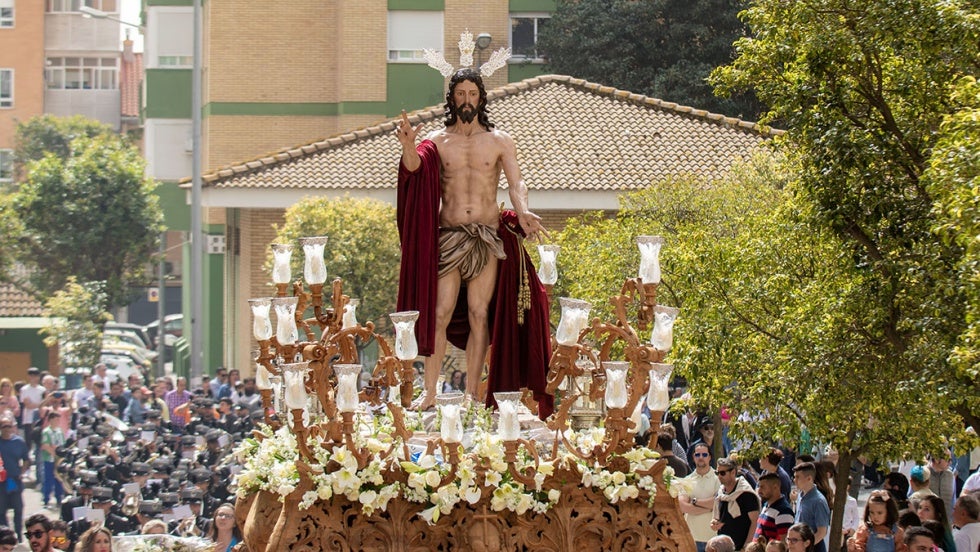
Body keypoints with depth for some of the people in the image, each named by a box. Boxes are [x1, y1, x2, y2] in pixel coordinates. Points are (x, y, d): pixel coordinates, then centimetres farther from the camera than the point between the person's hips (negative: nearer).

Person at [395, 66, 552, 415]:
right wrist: (408, 145, -33)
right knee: (439, 314, -6)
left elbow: (516, 182, -2)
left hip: (488, 238, 0)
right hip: (448, 237, 0)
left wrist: (523, 212, -22)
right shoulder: (438, 140, 8)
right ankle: (429, 392, -2)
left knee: (479, 315, 0)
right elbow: (415, 167, -10)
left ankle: (471, 393, 5)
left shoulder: (499, 141, 8)